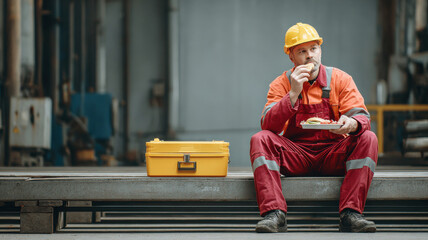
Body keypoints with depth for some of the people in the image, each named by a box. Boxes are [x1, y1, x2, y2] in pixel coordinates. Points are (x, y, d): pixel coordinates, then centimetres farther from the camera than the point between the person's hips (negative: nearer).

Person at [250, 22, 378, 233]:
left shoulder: (340, 79, 3)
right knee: (259, 140, -25)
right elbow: (268, 126, -11)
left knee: (368, 139, -25)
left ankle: (350, 214, -33)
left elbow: (362, 117, -6)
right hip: (295, 156, 0)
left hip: (333, 156, 0)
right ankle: (274, 213, -36)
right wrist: (294, 93, -21)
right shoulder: (281, 84, 2)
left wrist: (352, 123, -32)